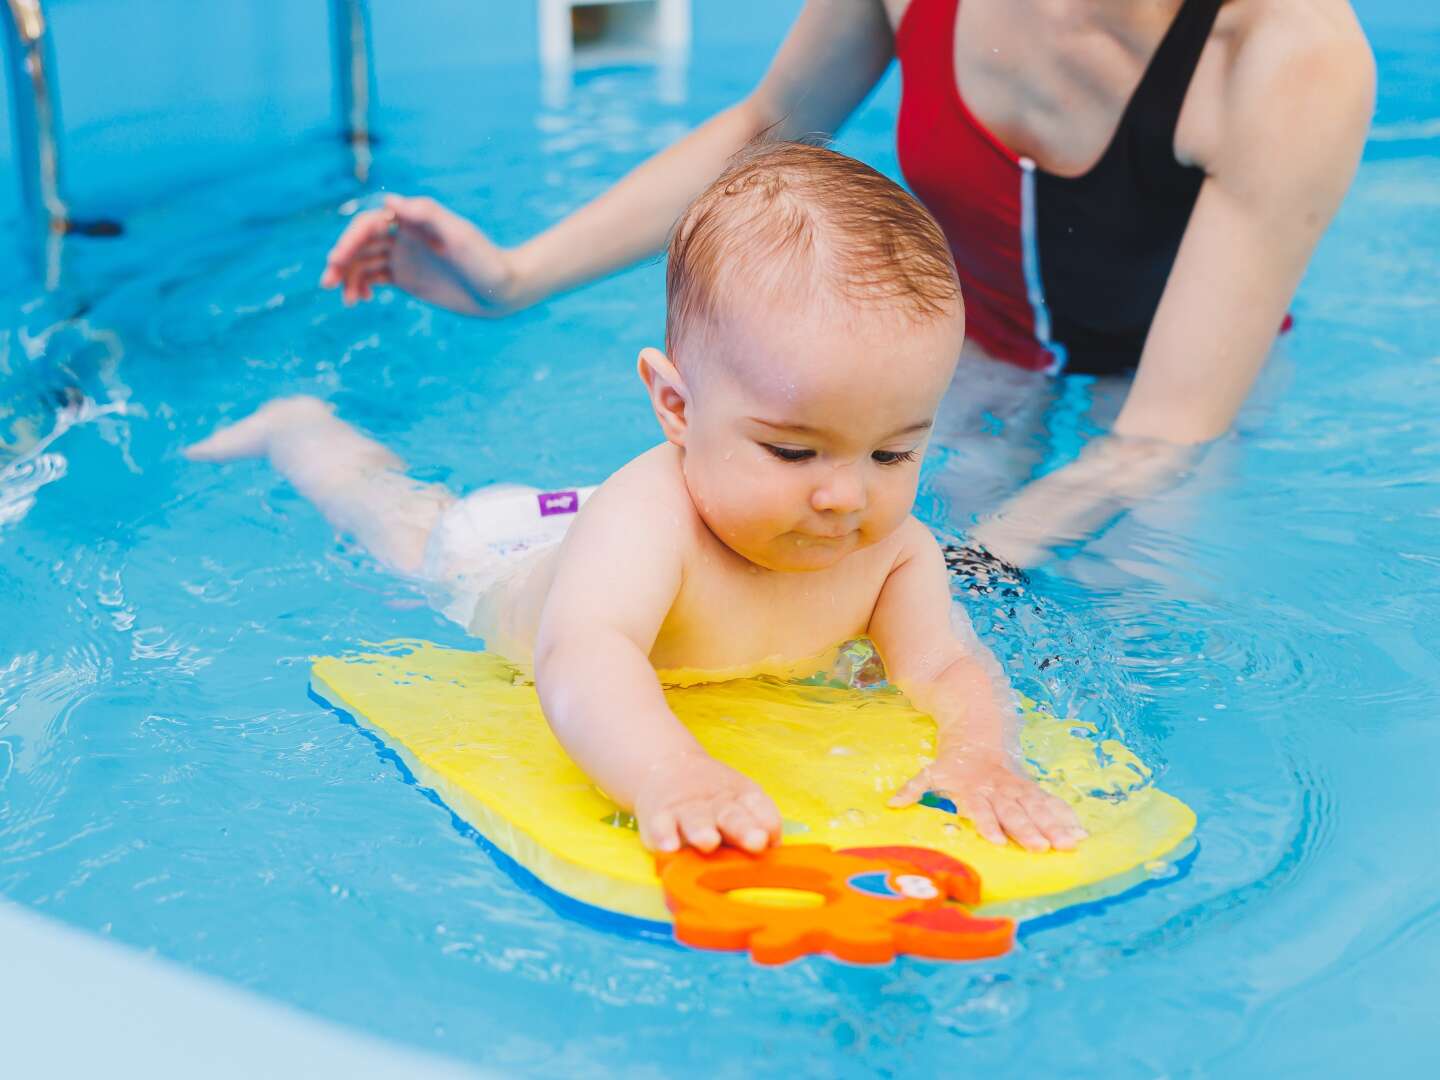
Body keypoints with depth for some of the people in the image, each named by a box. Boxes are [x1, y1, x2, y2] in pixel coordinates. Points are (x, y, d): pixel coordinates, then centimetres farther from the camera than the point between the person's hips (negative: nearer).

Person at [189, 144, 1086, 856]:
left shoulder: (896, 552, -35)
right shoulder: (646, 517, -54)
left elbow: (953, 669, -40)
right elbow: (582, 655, -68)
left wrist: (981, 754, -64)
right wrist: (670, 772, -88)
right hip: (507, 569, -3)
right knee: (410, 521, 28)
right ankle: (303, 430, 57)